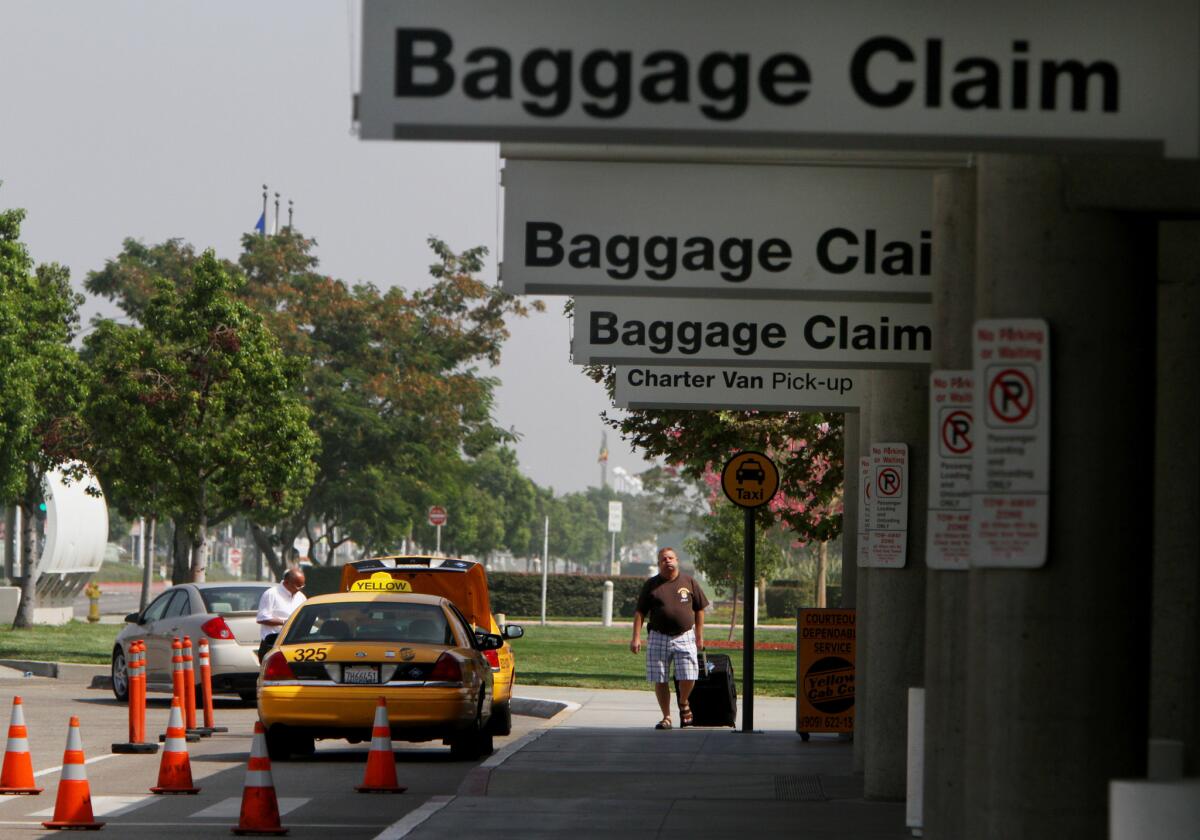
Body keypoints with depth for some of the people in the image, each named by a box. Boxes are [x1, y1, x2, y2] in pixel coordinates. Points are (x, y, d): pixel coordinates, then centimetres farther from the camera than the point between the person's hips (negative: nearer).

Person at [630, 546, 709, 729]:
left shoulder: (689, 582, 8)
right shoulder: (651, 585, 6)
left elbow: (699, 609, 13)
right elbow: (640, 612, 5)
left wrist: (699, 636, 9)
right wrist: (636, 637, -4)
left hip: (684, 637, 0)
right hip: (658, 638, 0)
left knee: (688, 678, -8)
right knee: (660, 680, 2)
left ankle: (683, 704, 22)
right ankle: (666, 717, 14)